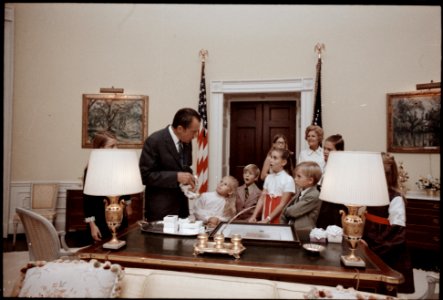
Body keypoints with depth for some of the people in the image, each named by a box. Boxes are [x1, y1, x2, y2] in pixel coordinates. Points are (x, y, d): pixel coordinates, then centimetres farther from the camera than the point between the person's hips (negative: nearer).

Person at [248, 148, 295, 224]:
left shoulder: (288, 179, -12)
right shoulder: (268, 177, 4)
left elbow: (282, 204, -13)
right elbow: (262, 199, 4)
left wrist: (268, 219, -16)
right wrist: (254, 216, -4)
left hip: (279, 220, -4)